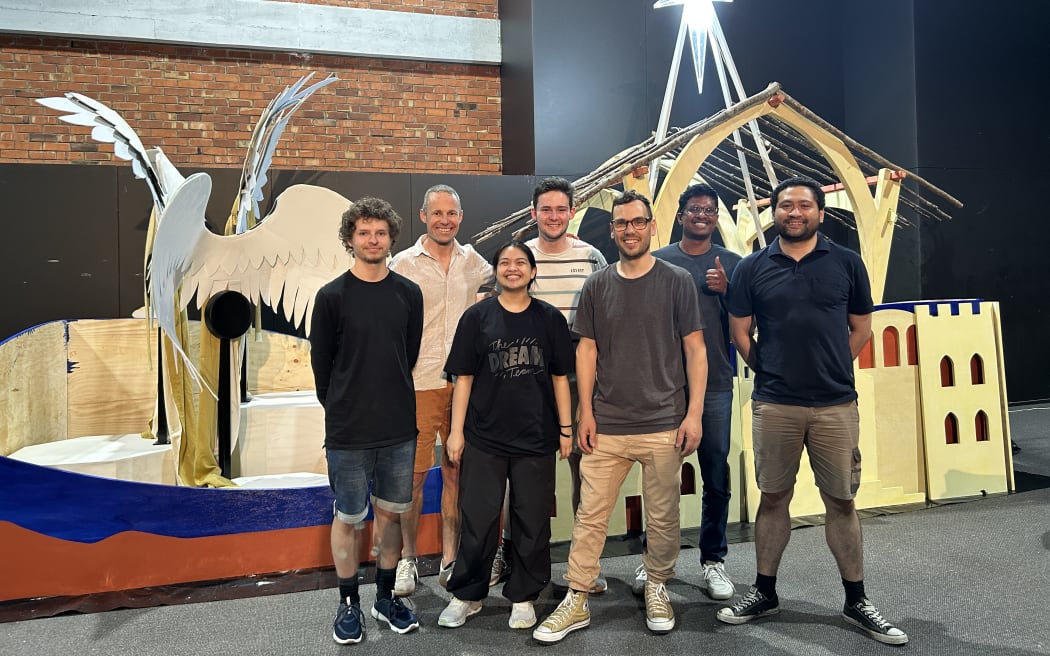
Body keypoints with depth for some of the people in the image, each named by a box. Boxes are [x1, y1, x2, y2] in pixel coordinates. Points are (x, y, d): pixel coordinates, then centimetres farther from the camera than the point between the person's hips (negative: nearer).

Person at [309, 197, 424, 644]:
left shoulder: (409, 294, 3)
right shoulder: (331, 296, -5)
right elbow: (321, 364, 1)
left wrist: (391, 402, 12)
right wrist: (340, 409, 6)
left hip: (399, 428, 3)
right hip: (348, 432, -2)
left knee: (391, 513, 13)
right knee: (348, 518, 9)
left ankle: (386, 598, 30)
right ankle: (349, 604, 26)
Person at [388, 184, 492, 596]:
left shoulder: (475, 262, 9)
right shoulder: (404, 264, 0)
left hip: (465, 380, 3)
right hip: (419, 382, -2)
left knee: (456, 471, 8)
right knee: (414, 472, 1)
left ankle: (450, 560, 20)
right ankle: (407, 558, 19)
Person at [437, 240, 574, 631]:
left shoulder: (550, 319, 4)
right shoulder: (477, 317, 2)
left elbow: (559, 377, 7)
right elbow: (463, 378, 2)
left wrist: (565, 428, 4)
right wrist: (456, 431, -2)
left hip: (536, 438, 1)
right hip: (484, 437, -1)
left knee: (532, 521, 8)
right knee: (477, 519, 6)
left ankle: (523, 597, 25)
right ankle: (467, 595, 24)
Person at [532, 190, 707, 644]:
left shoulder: (677, 281, 1)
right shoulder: (597, 286, 7)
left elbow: (695, 349, 0)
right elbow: (587, 351, 8)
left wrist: (694, 413, -6)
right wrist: (586, 411, 2)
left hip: (664, 424, -1)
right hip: (606, 425, 2)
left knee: (663, 518, 9)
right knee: (590, 516, 3)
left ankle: (657, 588, 30)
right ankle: (576, 601, 15)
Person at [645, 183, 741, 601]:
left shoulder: (732, 264, 8)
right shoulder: (657, 262, 6)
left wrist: (726, 290, -10)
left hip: (715, 384, 1)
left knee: (716, 476, 5)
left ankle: (713, 560, 18)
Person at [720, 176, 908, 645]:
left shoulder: (846, 263, 5)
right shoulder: (752, 268, 3)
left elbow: (861, 328, 10)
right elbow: (740, 333, 7)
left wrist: (829, 370, 5)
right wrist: (770, 371, 6)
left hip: (836, 405, 0)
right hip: (773, 407, 0)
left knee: (841, 502, 8)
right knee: (773, 499, 10)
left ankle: (856, 601, 24)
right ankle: (764, 592, 24)